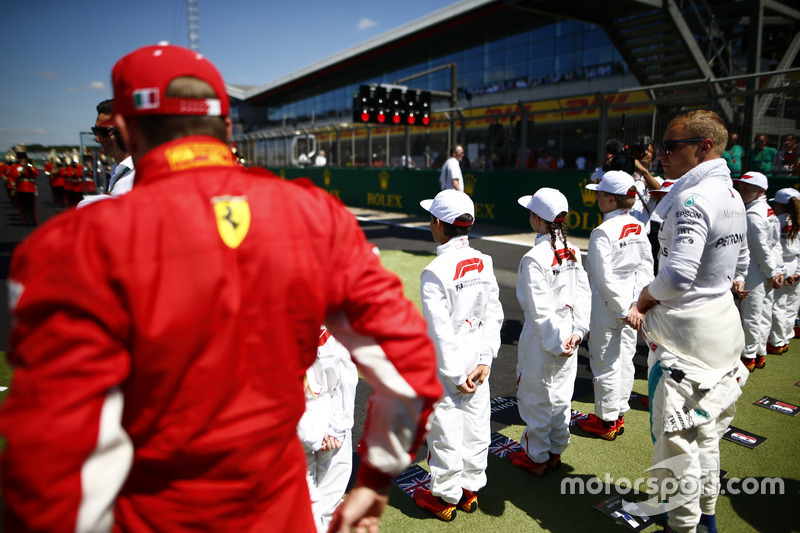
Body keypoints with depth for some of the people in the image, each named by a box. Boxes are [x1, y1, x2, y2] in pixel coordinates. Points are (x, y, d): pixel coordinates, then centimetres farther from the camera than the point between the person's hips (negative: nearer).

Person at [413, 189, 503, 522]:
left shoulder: (435, 272, -21)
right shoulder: (483, 263, -1)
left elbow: (440, 331, -21)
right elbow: (494, 315, -1)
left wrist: (455, 375, -13)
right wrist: (484, 360, -1)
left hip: (447, 364, -6)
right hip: (477, 359, 6)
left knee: (445, 431, 10)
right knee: (475, 426, 18)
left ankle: (445, 497, 27)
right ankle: (470, 489, 35)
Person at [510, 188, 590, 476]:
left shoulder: (533, 258, -21)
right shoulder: (572, 252, 0)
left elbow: (540, 308, -21)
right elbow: (584, 293, -1)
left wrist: (555, 342, -14)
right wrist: (578, 330, -2)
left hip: (542, 338, -6)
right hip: (567, 333, 7)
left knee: (536, 398, 10)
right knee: (560, 396, 19)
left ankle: (536, 457, 25)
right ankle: (555, 451, 35)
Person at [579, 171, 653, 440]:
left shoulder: (602, 232, -20)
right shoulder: (639, 228, 3)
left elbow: (605, 278, -22)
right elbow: (646, 267, 3)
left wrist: (623, 309, -14)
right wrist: (637, 303, 1)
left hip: (607, 308, -7)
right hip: (628, 303, 7)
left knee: (605, 363, 5)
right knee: (624, 360, 16)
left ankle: (606, 421, 18)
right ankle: (619, 414, 30)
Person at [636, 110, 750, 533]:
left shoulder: (692, 199, -22)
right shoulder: (732, 197, 9)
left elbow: (677, 275, -30)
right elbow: (740, 264, 19)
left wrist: (645, 297, -13)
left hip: (685, 330, -10)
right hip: (722, 322, 10)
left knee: (676, 435, 4)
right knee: (706, 431, 22)